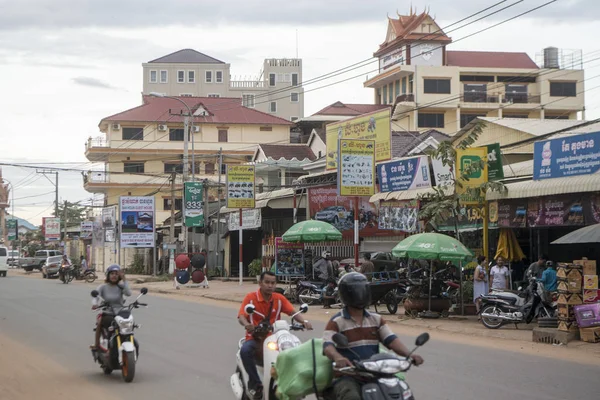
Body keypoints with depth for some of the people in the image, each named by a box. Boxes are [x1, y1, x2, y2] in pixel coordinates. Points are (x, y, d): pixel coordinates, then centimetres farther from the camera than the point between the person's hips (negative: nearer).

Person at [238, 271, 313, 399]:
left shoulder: (279, 298, 7)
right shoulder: (250, 297, -2)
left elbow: (293, 312, -4)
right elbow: (241, 316, -12)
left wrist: (304, 321, -25)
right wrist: (247, 324, -37)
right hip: (255, 338, -3)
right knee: (245, 350, -36)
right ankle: (255, 383, -20)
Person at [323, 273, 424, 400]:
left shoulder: (376, 319, 15)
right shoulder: (336, 322, -1)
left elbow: (391, 340, 5)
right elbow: (328, 346, -16)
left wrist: (409, 355, -16)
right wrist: (338, 357, -41)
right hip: (347, 375, -5)